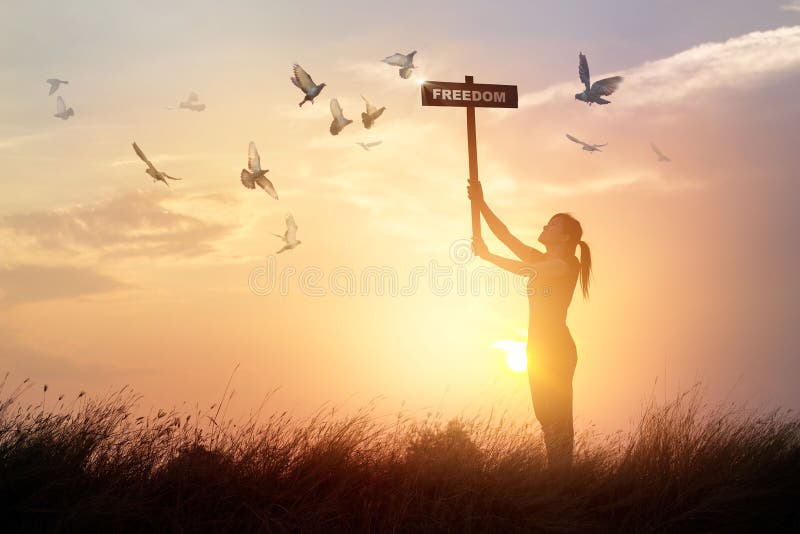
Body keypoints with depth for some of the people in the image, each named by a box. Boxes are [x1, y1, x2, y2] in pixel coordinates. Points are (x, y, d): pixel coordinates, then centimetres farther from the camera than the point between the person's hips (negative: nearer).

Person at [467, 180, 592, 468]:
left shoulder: (568, 264, -7)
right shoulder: (541, 260, 18)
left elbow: (524, 269, -16)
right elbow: (506, 236, 12)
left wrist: (487, 255, -7)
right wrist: (481, 204, 4)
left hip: (557, 348, -9)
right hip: (539, 347, 9)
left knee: (557, 418, -11)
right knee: (547, 417, 8)